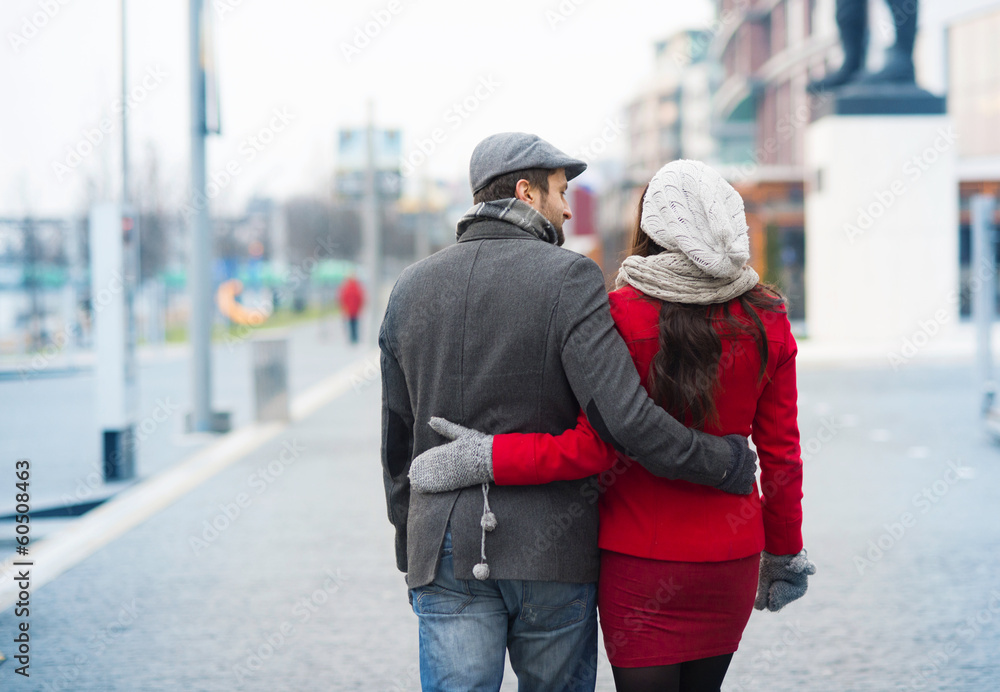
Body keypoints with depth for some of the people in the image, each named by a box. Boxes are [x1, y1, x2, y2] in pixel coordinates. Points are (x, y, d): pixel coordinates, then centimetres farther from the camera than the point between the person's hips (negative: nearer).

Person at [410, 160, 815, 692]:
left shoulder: (623, 314, -13)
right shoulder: (766, 320, -1)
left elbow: (595, 447, -16)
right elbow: (780, 453, 4)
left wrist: (484, 457, -10)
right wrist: (784, 551, 15)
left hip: (642, 557, -4)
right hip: (732, 557, 4)